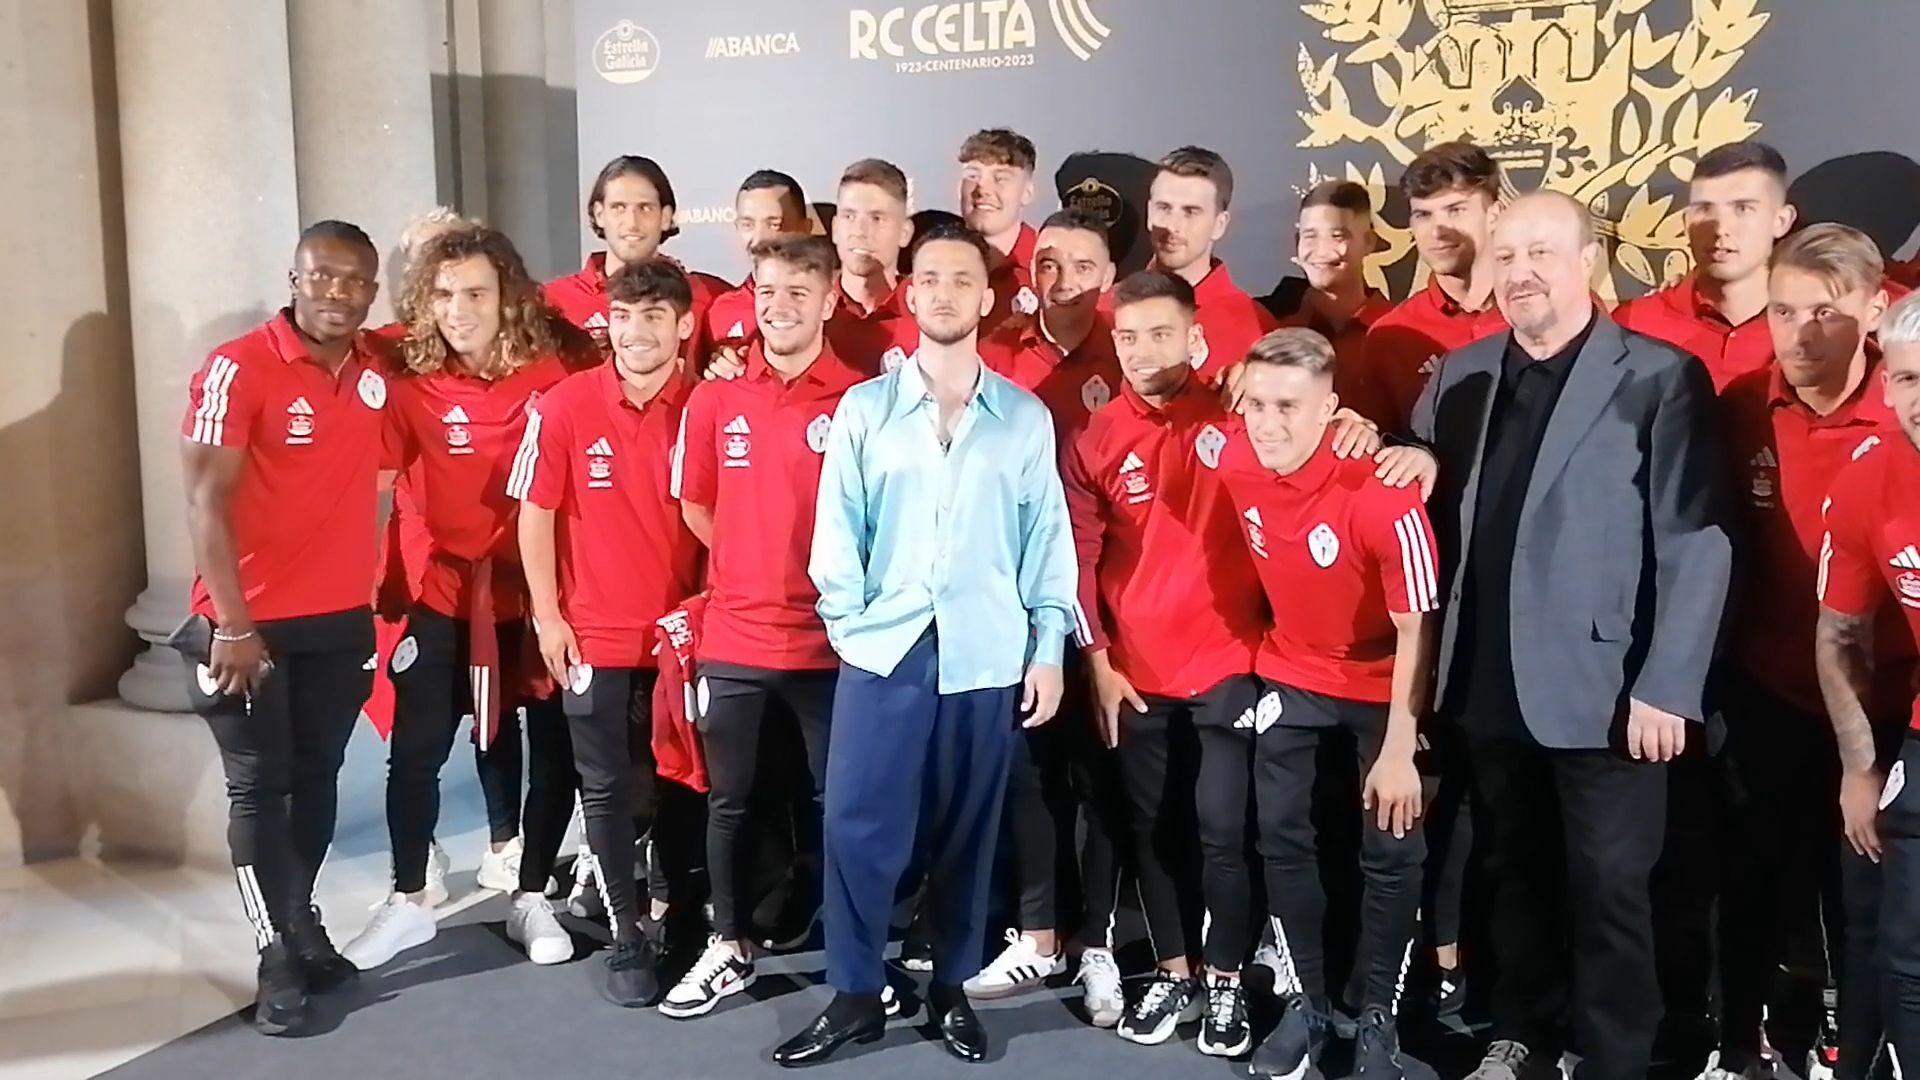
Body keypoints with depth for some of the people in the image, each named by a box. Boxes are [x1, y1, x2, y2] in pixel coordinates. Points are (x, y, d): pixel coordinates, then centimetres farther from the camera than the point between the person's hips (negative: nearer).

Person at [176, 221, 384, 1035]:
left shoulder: (378, 372, 3)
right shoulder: (237, 370, -13)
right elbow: (207, 501, -15)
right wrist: (231, 623, -20)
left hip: (342, 618, 5)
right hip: (251, 621, -5)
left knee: (318, 776, 14)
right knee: (259, 786, 2)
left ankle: (299, 922, 30)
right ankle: (279, 960, 9)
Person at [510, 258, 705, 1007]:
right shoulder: (562, 407, -6)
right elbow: (536, 514, -1)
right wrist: (546, 615, -3)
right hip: (593, 635, -1)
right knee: (607, 790, 7)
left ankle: (668, 911, 30)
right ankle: (628, 935, 19)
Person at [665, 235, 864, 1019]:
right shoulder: (714, 399, 3)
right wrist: (756, 568, 9)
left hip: (830, 640, -3)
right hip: (733, 638, 3)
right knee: (729, 799, 13)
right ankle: (731, 948, 28)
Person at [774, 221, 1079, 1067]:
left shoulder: (1026, 417, 5)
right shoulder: (864, 407, 5)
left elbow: (1047, 536, 6)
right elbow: (838, 528, 4)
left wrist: (1049, 647, 2)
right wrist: (850, 622, -5)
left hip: (988, 654, 0)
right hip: (882, 648, 0)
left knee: (966, 829, 9)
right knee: (858, 823, -1)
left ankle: (953, 990, 23)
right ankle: (854, 996, 12)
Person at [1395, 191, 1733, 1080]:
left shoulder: (1661, 378, -7)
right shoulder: (1460, 375, 9)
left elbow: (1698, 545, -10)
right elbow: (1429, 507, 16)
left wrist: (1666, 687, -14)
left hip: (1602, 689, -5)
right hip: (1490, 686, 5)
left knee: (1608, 890, 5)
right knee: (1514, 873, 18)